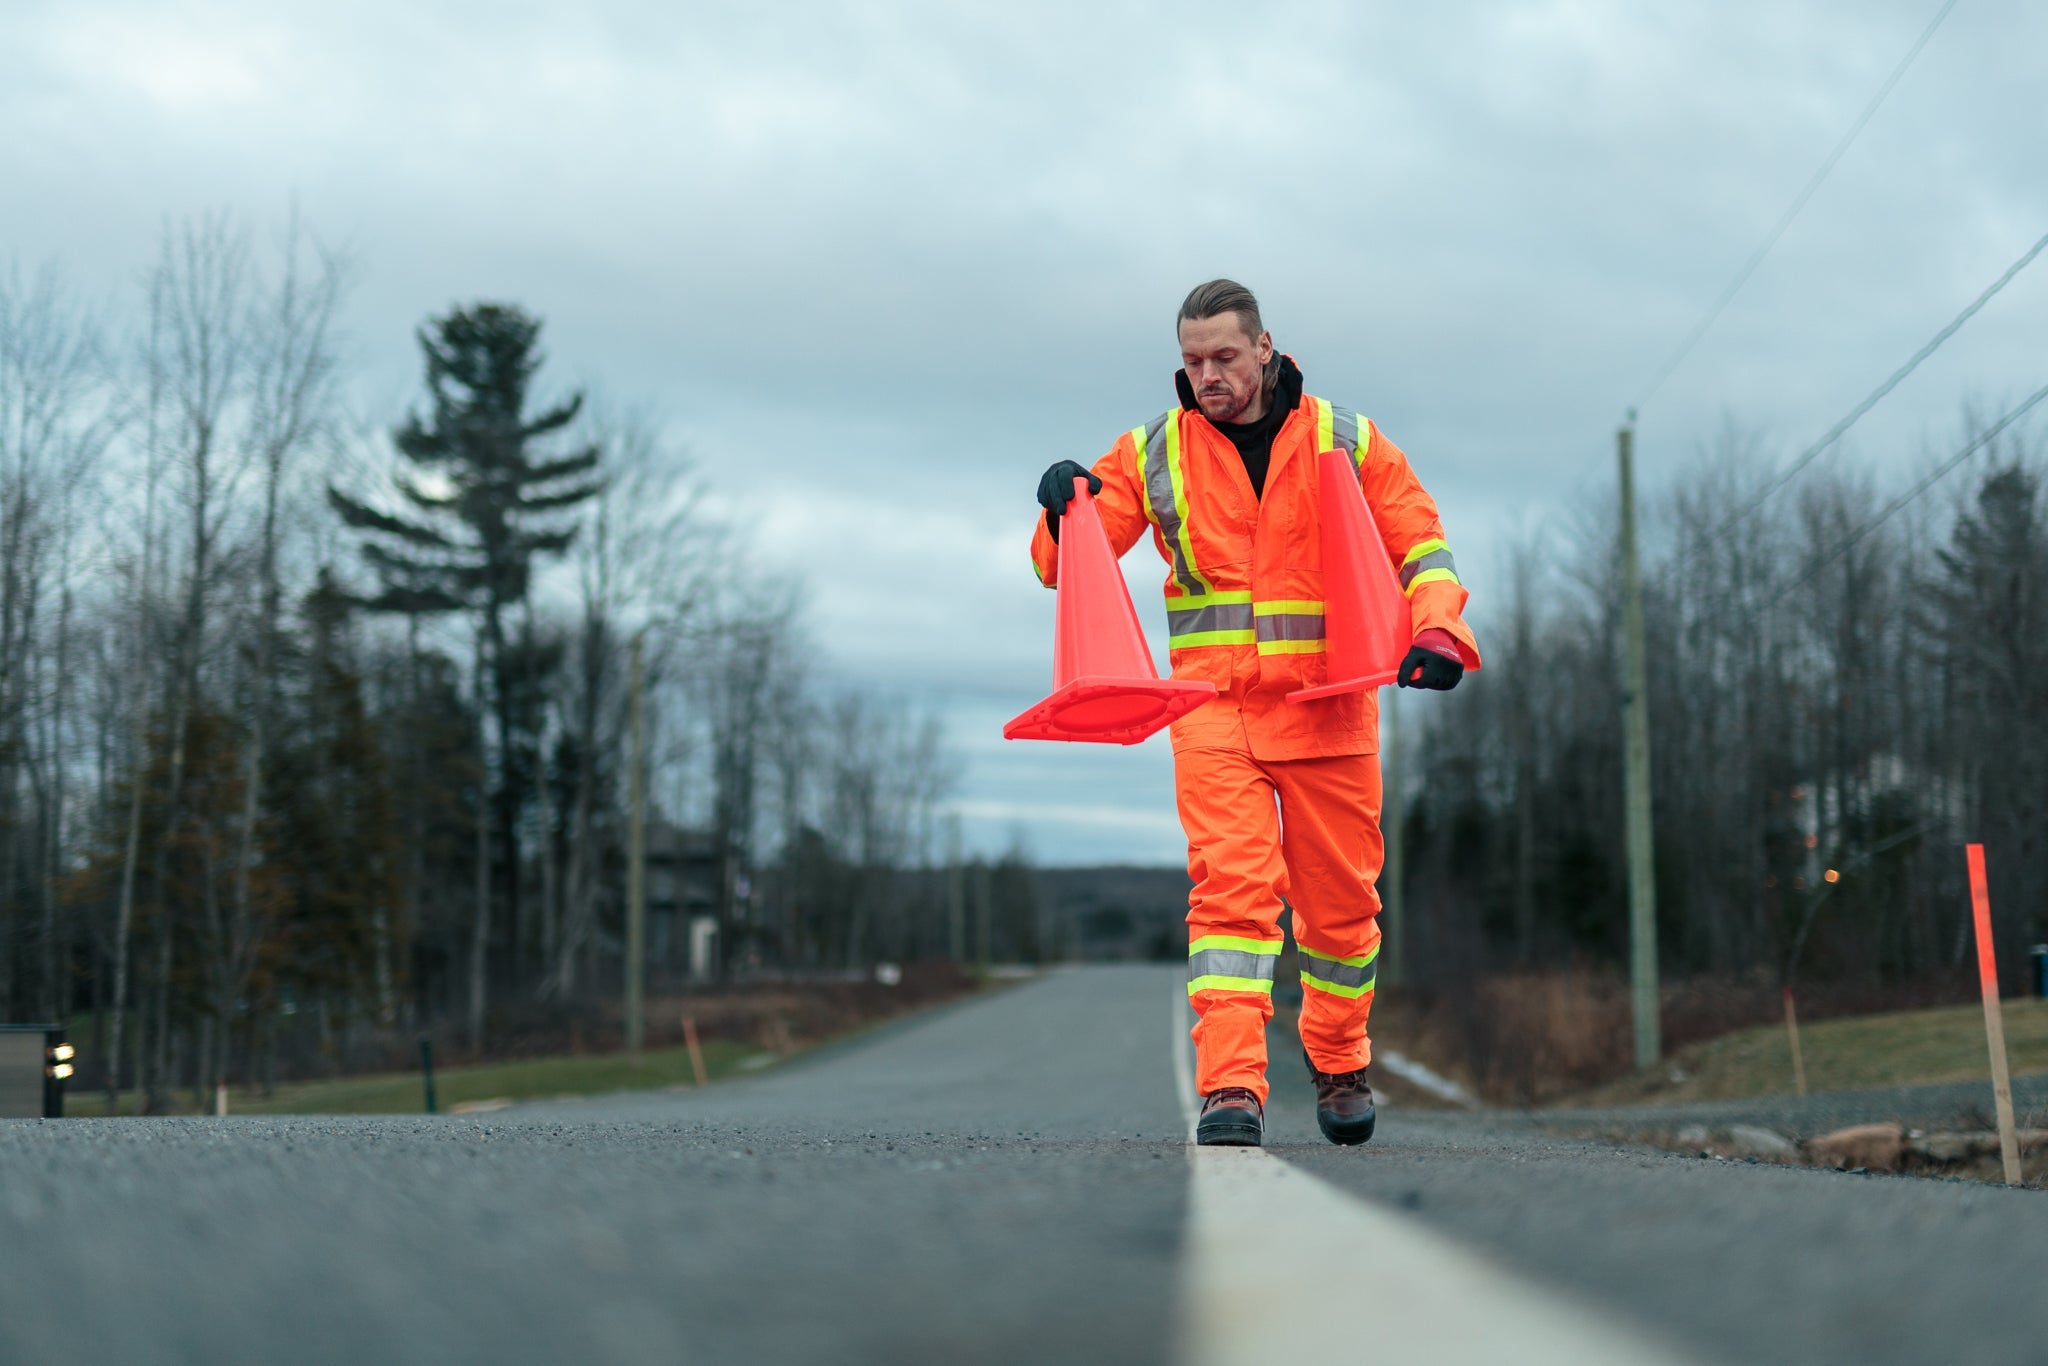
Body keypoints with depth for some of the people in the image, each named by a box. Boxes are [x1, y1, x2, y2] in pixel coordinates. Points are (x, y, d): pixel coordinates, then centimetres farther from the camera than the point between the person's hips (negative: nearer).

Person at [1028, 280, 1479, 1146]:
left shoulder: (1347, 442, 5)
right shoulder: (1151, 453, 6)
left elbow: (1421, 547, 7)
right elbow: (1066, 565, 8)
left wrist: (1438, 632, -12)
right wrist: (1062, 511, -15)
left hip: (1328, 708, 1)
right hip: (1214, 706, 0)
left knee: (1339, 899, 9)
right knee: (1231, 887, -15)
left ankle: (1339, 1063, 30)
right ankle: (1231, 1089, -19)